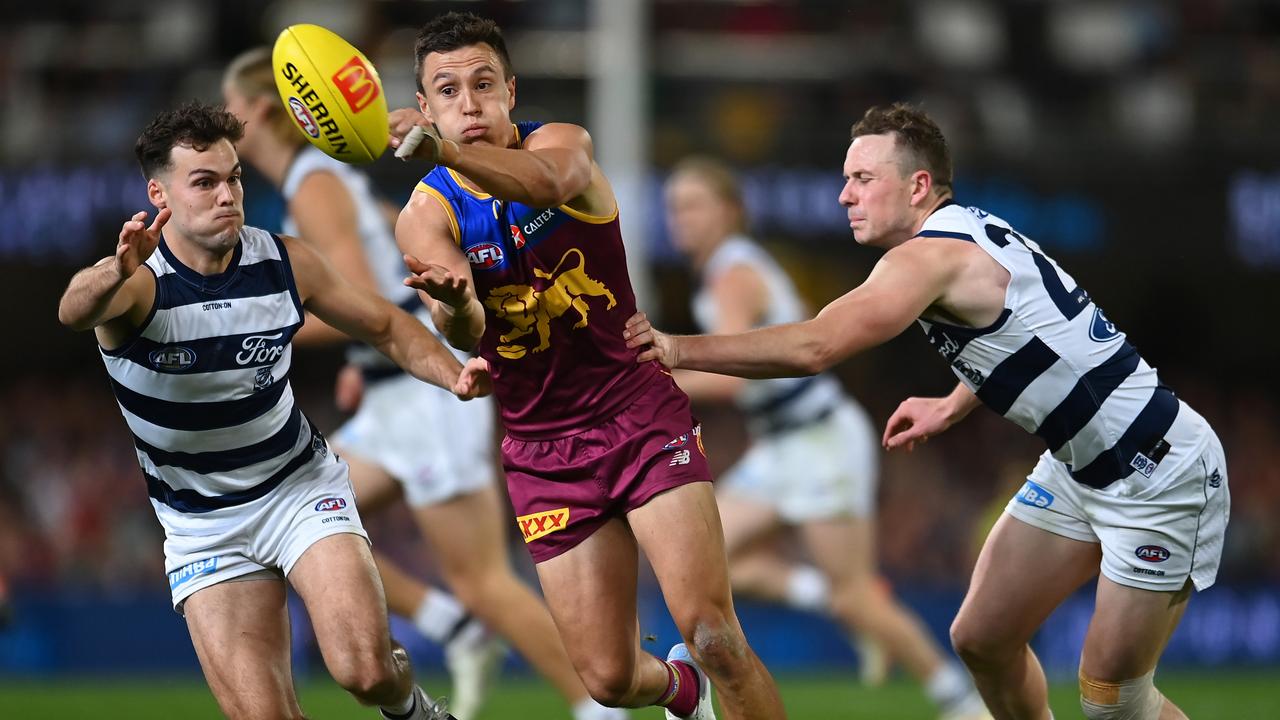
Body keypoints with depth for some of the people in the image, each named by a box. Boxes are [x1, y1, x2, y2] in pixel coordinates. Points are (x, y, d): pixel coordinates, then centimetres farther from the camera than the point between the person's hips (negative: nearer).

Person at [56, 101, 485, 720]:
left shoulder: (284, 263, -9)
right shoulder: (137, 283, -21)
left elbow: (383, 326, 7)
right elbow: (74, 311, -45)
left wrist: (454, 374, -13)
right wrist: (116, 273, -69)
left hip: (301, 488, 1)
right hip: (201, 525, -1)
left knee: (365, 670, -21)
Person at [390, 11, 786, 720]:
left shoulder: (561, 142, -6)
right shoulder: (425, 216, -4)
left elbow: (547, 181, -34)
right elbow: (464, 331, -23)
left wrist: (446, 151, -52)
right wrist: (453, 304, -48)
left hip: (641, 414, -2)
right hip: (544, 450, 2)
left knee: (711, 631, -18)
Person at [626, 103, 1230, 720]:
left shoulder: (931, 255, -24)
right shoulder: (966, 236, 5)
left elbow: (812, 348, -33)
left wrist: (678, 349, -27)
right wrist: (951, 408, 19)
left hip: (1157, 474, -10)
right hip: (1078, 470, 10)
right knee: (981, 639, 8)